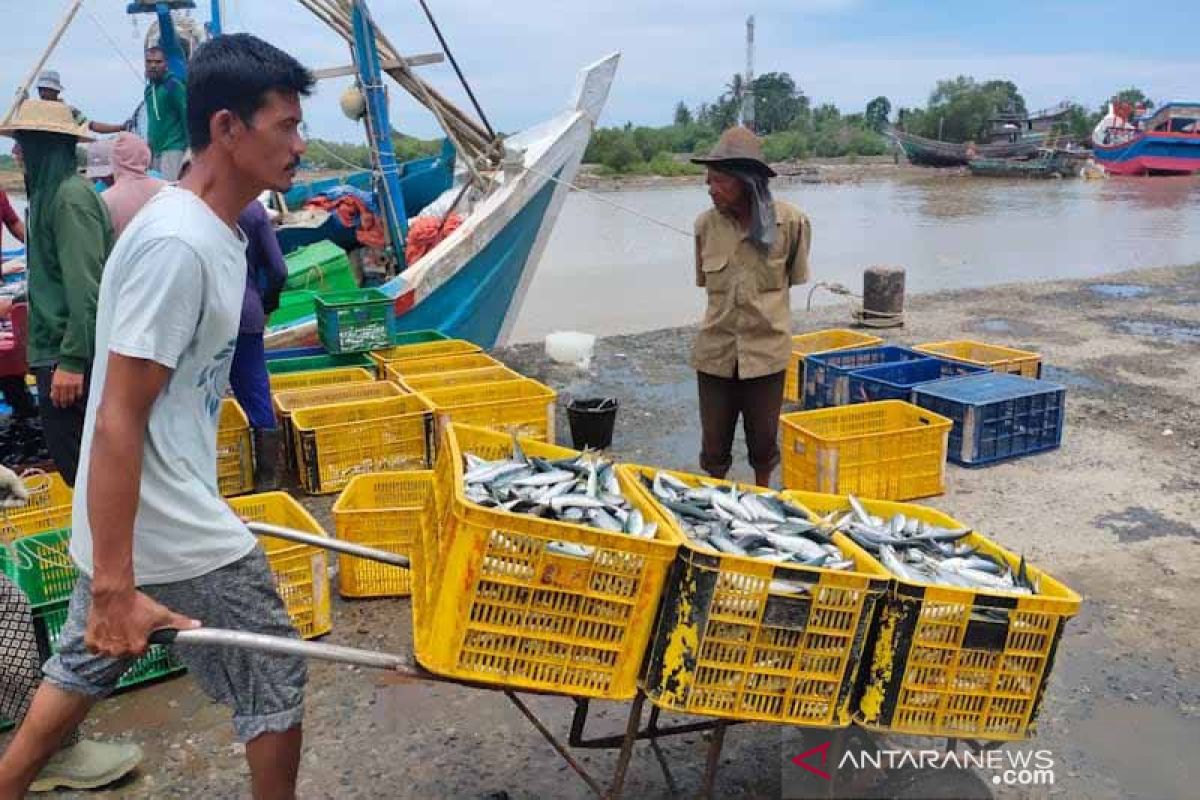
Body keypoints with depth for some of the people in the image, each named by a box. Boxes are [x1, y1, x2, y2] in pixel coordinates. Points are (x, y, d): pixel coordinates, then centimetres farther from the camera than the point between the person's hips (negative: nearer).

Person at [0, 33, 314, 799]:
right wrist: (113, 587, -24)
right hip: (176, 537, -9)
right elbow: (118, 423, -25)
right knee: (276, 684, 8)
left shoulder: (213, 230, 6)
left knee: (82, 670, 24)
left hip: (136, 522, 9)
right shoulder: (177, 245, -24)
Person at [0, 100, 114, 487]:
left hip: (67, 353, -10)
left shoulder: (69, 196, -15)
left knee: (76, 461, -3)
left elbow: (85, 286, -21)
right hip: (57, 349, 10)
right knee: (72, 457, 16)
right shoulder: (51, 192, 14)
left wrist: (71, 360, -23)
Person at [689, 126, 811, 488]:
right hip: (715, 350, 1)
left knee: (763, 437, 14)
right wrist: (726, 313, 7)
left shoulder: (791, 222, -11)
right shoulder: (706, 224, -5)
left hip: (766, 350, -1)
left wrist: (764, 309, 9)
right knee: (714, 440, 10)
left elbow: (794, 277, 6)